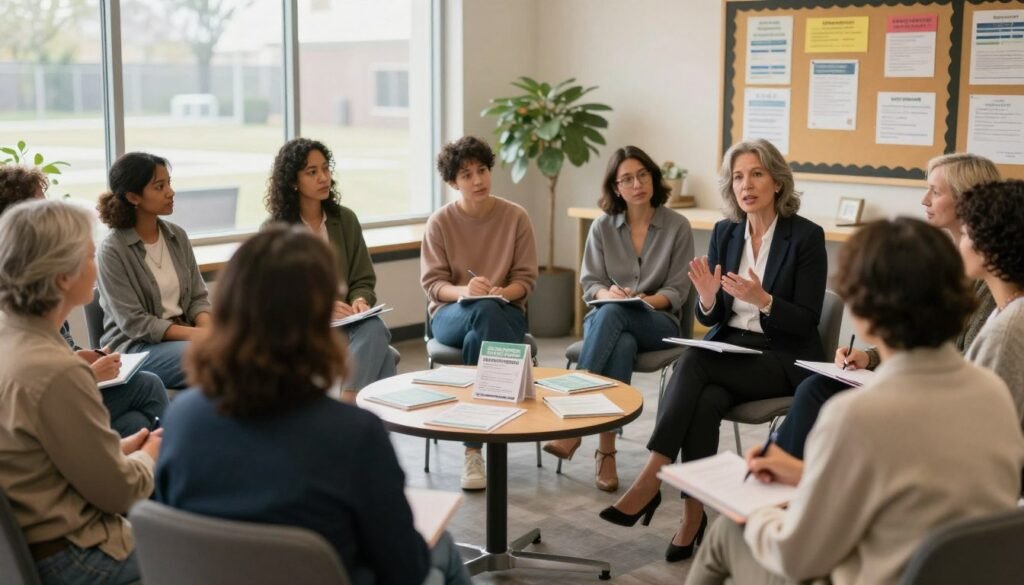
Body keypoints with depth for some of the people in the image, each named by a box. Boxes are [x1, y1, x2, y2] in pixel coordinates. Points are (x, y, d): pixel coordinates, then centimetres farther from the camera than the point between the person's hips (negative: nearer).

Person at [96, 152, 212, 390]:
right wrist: (197, 334, -21)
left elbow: (198, 296, 9)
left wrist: (208, 329, -14)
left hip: (184, 336, 6)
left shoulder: (177, 236, 6)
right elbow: (133, 323, -15)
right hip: (135, 347, -6)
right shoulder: (113, 250, -11)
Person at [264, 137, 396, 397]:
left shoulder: (346, 219, 11)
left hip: (347, 321, 3)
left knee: (374, 328, -34)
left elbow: (363, 280, 11)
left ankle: (349, 401, -42)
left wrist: (360, 302, -13)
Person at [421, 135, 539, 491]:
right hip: (451, 313, 0)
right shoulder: (440, 222, -1)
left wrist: (502, 293, -21)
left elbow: (525, 278, 1)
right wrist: (465, 291, -26)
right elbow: (432, 284, -5)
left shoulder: (515, 217, 0)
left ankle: (474, 449, -27)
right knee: (485, 311, -37)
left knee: (479, 337, -37)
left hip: (506, 311, 1)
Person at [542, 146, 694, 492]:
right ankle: (606, 451, -38)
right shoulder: (603, 227, 5)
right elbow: (589, 284, 4)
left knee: (612, 315, -37)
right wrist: (608, 292, -19)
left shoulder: (677, 226, -1)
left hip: (658, 322, -2)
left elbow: (677, 291, -2)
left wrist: (645, 301, -21)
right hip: (605, 318, 2)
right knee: (622, 345, -38)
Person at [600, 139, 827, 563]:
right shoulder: (724, 233, 7)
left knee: (693, 361, -31)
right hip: (728, 350, 4)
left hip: (783, 361, -4)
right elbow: (710, 319, 8)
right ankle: (694, 514, -27)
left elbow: (806, 321, -10)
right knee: (705, 400, -31)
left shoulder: (806, 236, -8)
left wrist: (762, 300, -27)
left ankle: (650, 480, -29)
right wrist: (708, 298, -16)